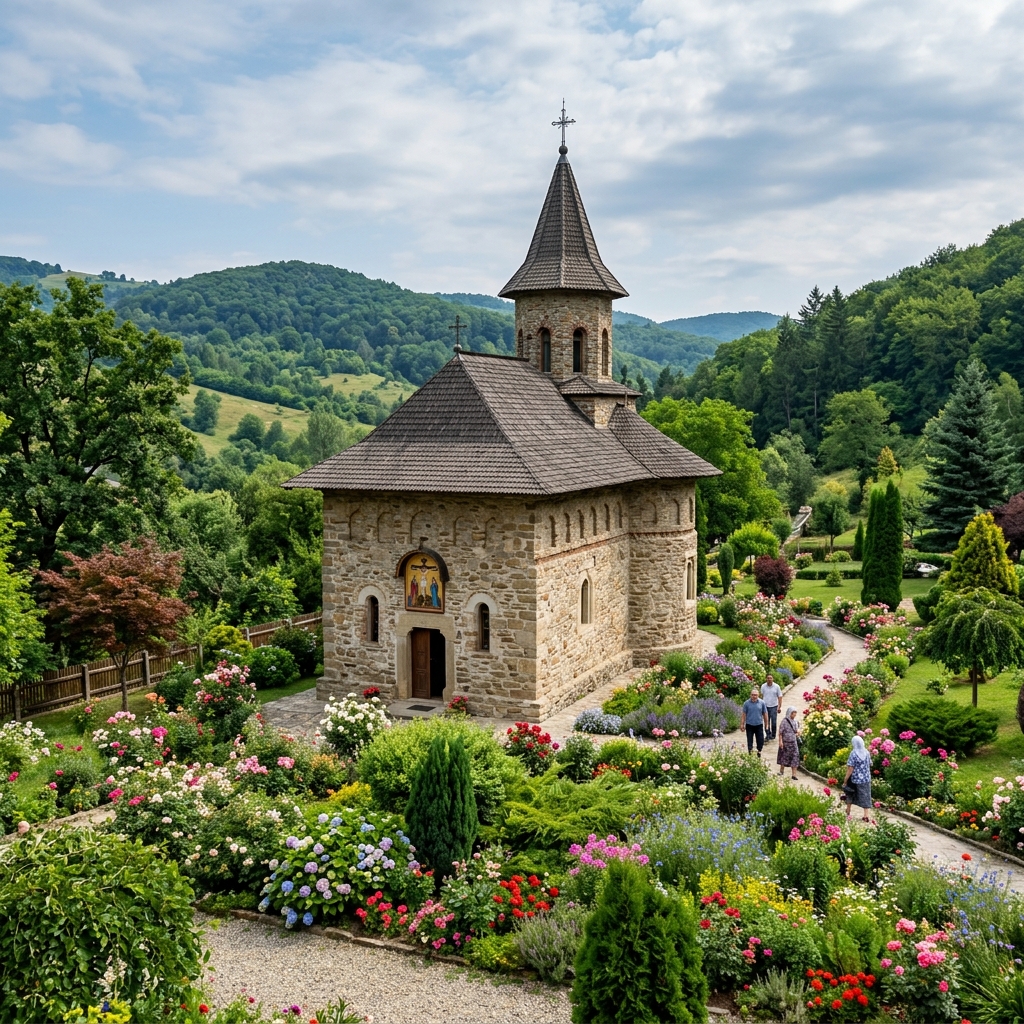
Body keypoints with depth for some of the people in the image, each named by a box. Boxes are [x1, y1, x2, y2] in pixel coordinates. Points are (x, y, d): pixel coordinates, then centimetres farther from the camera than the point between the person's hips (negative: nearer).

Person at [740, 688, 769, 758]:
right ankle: (750, 752, 19)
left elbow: (765, 713, 5)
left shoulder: (762, 703, -3)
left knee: (760, 740, 5)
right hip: (749, 725, -1)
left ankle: (759, 751, 27)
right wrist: (742, 724, 1)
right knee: (749, 740, 6)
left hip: (759, 724, 1)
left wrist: (766, 724, 8)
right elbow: (743, 714, 1)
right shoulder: (746, 703, -5)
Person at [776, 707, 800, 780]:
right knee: (784, 756, 10)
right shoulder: (785, 721, -11)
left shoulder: (795, 721, 4)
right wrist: (780, 741, -16)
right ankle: (781, 771, 30)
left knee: (795, 757, -4)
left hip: (793, 742, 4)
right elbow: (780, 732, -11)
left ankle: (794, 774, -3)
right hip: (785, 742, -4)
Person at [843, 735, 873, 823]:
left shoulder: (853, 754, -17)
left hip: (855, 779, -3)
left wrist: (845, 781, -13)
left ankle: (848, 812, 30)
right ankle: (866, 815, -2)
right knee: (865, 796, 7)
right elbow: (869, 765, 8)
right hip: (866, 778, 3)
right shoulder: (867, 752, -2)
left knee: (850, 794, 18)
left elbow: (850, 769, -18)